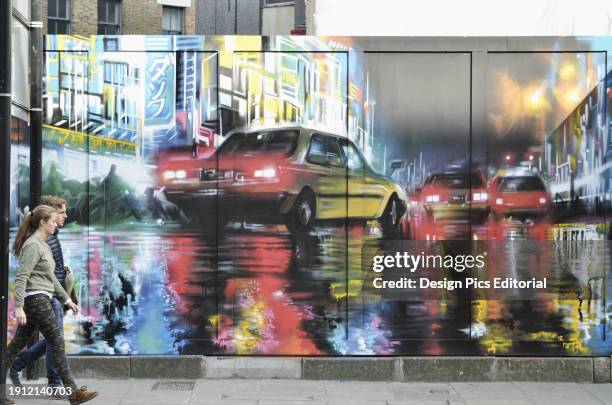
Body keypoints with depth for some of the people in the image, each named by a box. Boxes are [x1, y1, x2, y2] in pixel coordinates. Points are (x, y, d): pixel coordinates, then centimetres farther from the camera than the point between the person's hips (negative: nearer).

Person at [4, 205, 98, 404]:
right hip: (36, 299, -9)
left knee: (18, 343, 10)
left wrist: (66, 299, 26)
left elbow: (50, 277, 25)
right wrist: (19, 307, -25)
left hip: (41, 300, 9)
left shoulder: (44, 245, 18)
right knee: (57, 342, -6)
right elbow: (21, 277, -18)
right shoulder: (32, 245, -11)